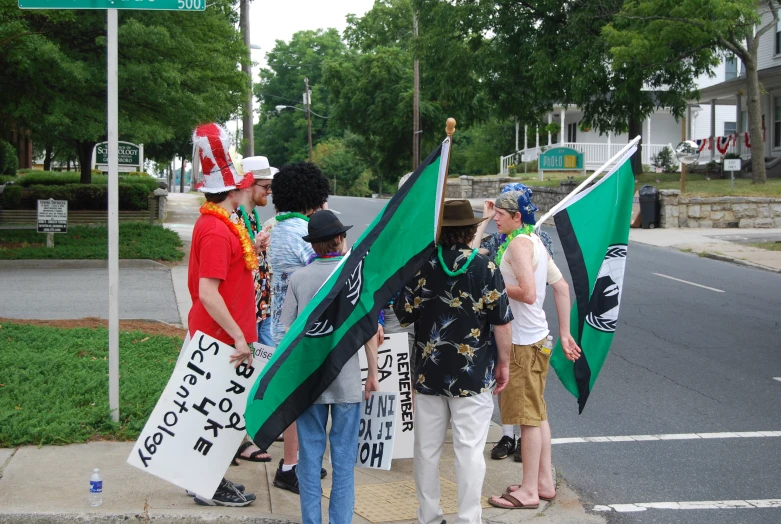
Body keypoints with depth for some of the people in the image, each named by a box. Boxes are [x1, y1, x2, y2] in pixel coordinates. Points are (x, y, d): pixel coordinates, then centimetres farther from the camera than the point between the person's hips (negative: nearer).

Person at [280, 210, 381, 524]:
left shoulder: (299, 278, 0)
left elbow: (286, 330, 1)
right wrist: (373, 373, 5)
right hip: (346, 378, -1)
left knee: (310, 454, 9)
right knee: (344, 457, 7)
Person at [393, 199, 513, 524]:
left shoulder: (422, 267, -4)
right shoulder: (486, 269, -8)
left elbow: (403, 315, 2)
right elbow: (501, 323, -6)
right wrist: (504, 363, 5)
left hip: (429, 374, 2)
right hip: (474, 376, -2)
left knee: (427, 450, 12)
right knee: (470, 451, 4)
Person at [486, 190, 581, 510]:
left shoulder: (518, 243, -16)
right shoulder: (534, 241, 13)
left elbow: (528, 293, -26)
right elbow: (562, 287, 15)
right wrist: (565, 333, 15)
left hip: (524, 342, -10)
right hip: (536, 337, 10)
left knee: (528, 415, -3)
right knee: (537, 413, 15)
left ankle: (529, 492, 4)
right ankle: (544, 482, 24)